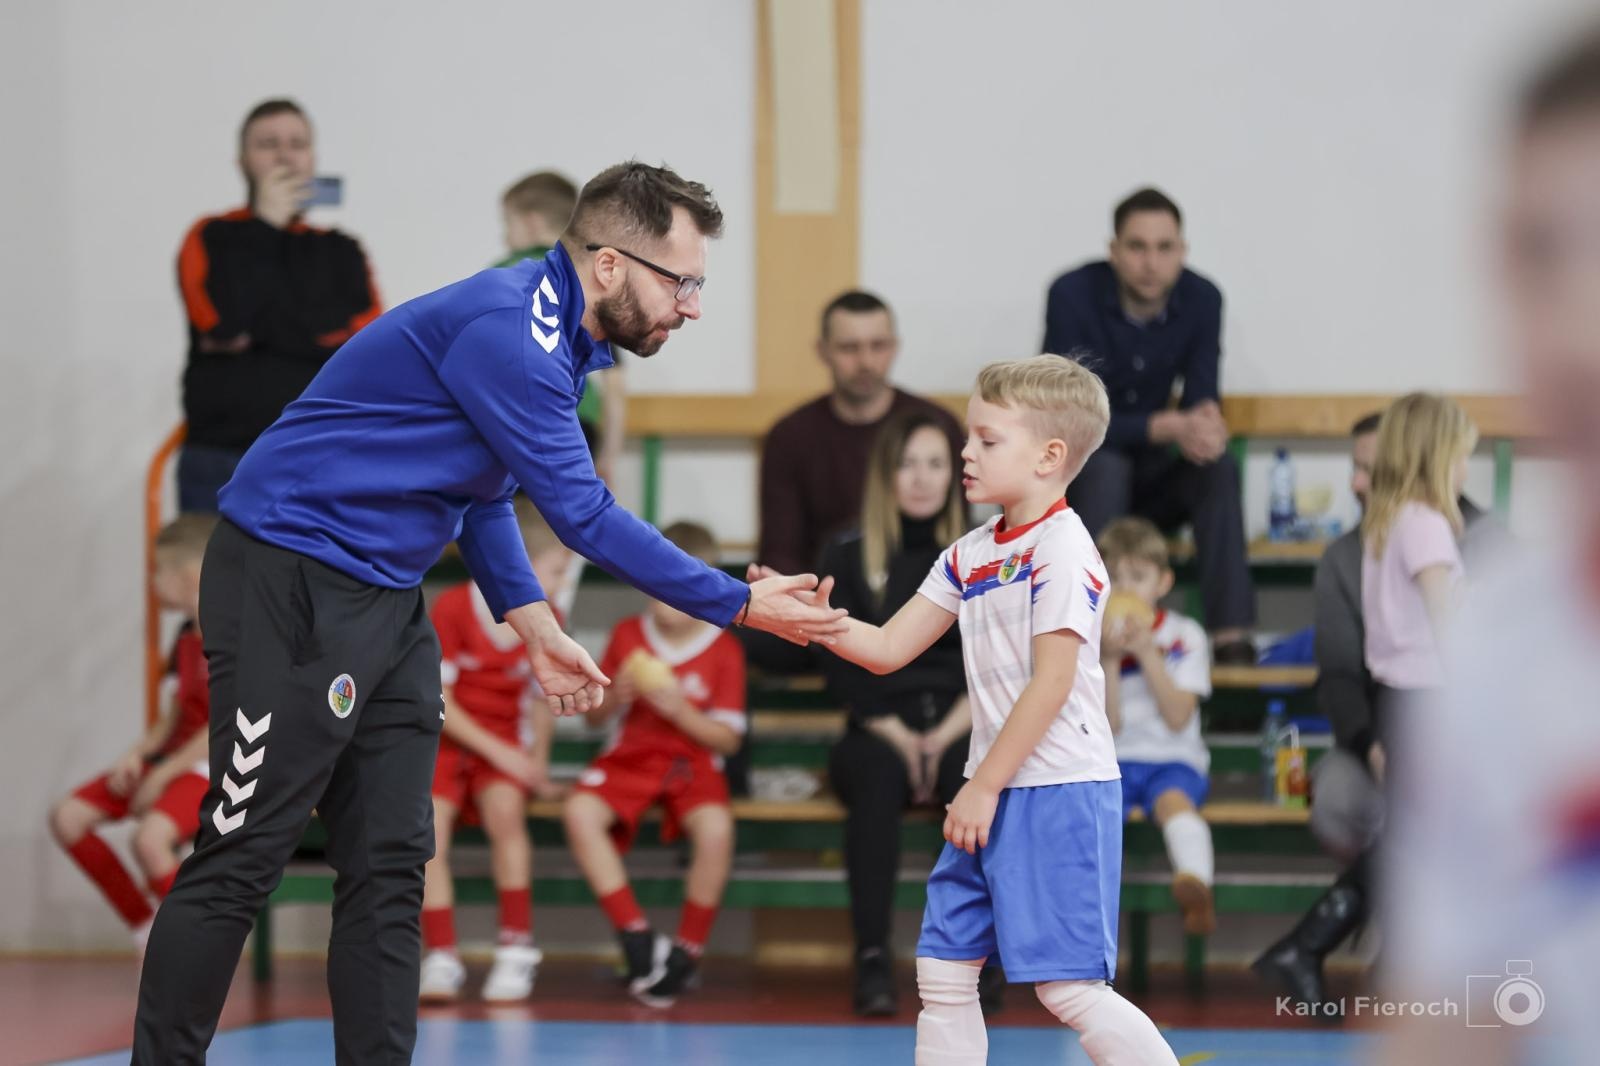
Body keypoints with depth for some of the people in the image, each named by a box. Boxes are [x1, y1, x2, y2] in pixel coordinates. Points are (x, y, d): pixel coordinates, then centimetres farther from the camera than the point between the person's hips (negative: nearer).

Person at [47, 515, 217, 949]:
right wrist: (137, 755, -3)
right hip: (173, 758, 10)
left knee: (149, 838, -35)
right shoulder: (187, 637, 12)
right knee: (67, 818, 0)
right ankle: (147, 928, 6)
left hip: (215, 766, -10)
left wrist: (163, 775, -18)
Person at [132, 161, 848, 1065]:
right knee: (242, 857, -8)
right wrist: (742, 607, -14)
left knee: (391, 866, 6)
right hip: (293, 583, -10)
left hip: (385, 600, 10)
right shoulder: (504, 331, -21)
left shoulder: (558, 337, 11)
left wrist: (536, 628, 9)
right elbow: (586, 517, -20)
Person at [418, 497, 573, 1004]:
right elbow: (436, 701, -14)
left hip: (503, 746, 2)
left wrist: (538, 765, 3)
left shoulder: (548, 623, -1)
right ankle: (441, 956, -18)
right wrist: (498, 752, -18)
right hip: (442, 740, -2)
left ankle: (516, 945, -18)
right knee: (428, 827, -27)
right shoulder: (451, 608, -15)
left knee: (505, 808, -29)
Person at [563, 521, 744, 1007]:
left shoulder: (724, 650, -2)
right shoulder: (628, 635, 5)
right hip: (630, 757, 2)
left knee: (716, 828, -35)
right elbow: (594, 714, 11)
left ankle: (688, 950, -14)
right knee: (579, 812, -29)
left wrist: (681, 711, -19)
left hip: (693, 762, -2)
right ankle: (637, 937, -23)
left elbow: (728, 738, -3)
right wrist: (615, 698, -12)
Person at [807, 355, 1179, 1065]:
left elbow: (1050, 685, -17)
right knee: (942, 973, 9)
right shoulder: (970, 554, 13)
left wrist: (984, 786, -16)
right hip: (994, 793, 9)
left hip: (1059, 794, -9)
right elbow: (888, 649, 15)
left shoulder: (1063, 548, -13)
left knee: (1068, 986, -11)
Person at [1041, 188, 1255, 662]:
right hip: (1071, 474, -4)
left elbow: (1203, 400, -8)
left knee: (1218, 467, -25)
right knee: (1106, 467, -35)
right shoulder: (1074, 296, -21)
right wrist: (1168, 427, -38)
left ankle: (1231, 634, -31)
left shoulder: (1201, 299, -8)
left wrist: (1206, 421, -35)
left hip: (1147, 471, 4)